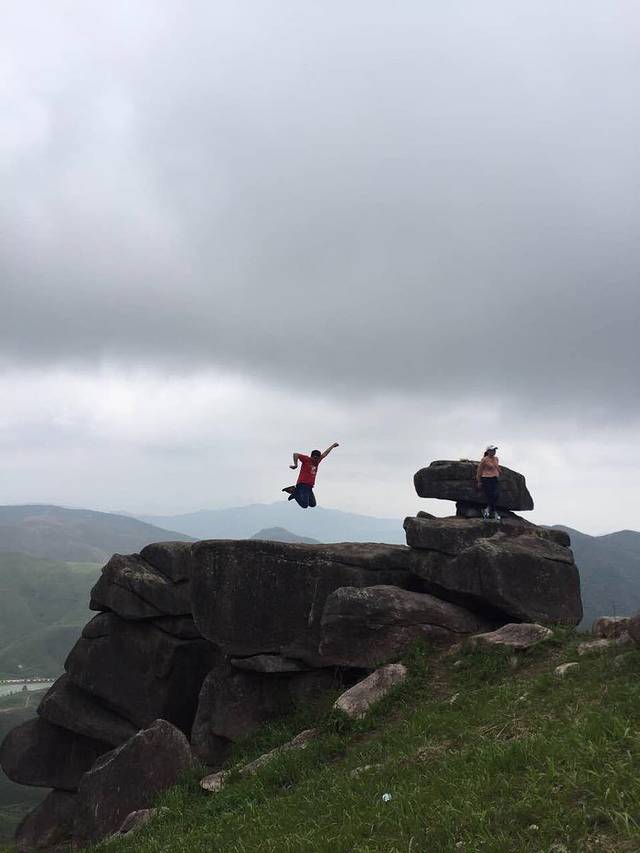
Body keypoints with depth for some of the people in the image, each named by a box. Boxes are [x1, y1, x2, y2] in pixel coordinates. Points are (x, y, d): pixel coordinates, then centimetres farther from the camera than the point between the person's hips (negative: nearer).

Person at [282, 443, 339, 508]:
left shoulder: (316, 461, 17)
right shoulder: (306, 459, -3)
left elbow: (325, 454, 29)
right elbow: (295, 454, -10)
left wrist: (333, 446, 37)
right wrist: (295, 465, -19)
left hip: (309, 487, 9)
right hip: (302, 485, -9)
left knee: (313, 504, 11)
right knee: (305, 505, -20)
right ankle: (295, 492, 1)